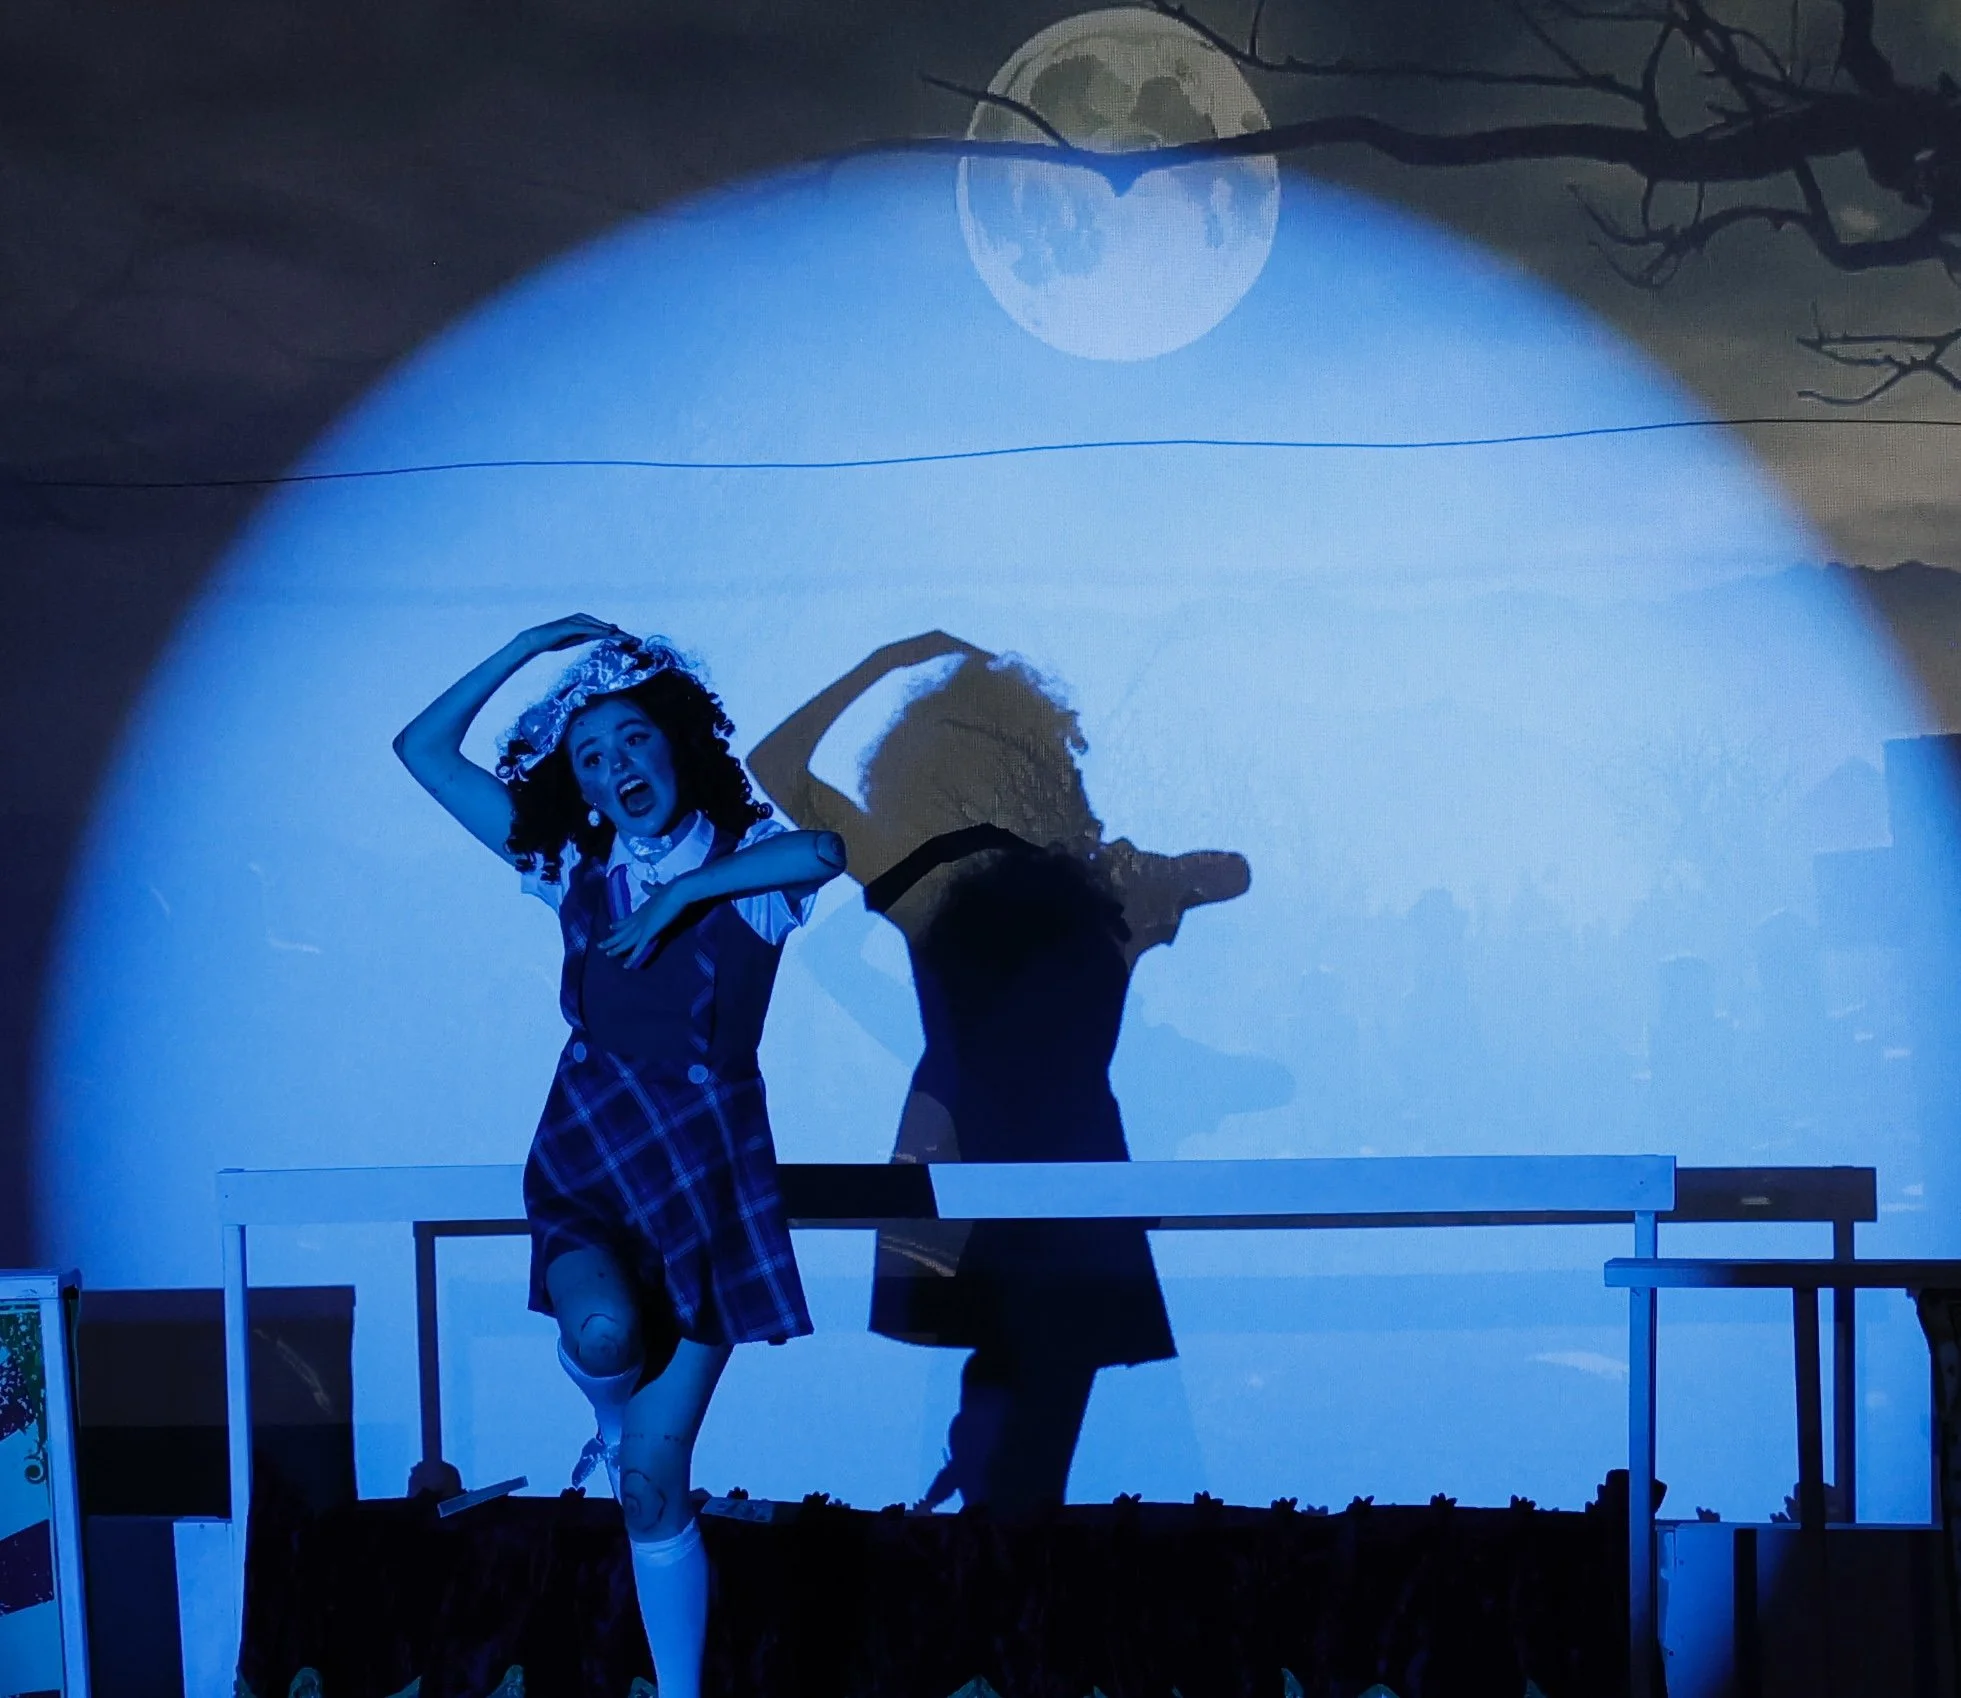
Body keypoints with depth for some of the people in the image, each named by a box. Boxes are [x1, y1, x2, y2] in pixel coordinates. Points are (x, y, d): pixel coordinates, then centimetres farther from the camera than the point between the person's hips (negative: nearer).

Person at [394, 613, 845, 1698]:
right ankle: (610, 1418, 6)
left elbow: (826, 853, -27)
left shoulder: (746, 860, -2)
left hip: (705, 1172, -2)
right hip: (584, 1162, 2)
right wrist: (537, 643, 2)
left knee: (652, 1480, -5)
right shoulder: (574, 868, 7)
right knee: (603, 1335, -31)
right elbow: (424, 749, 7)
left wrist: (684, 890, -23)